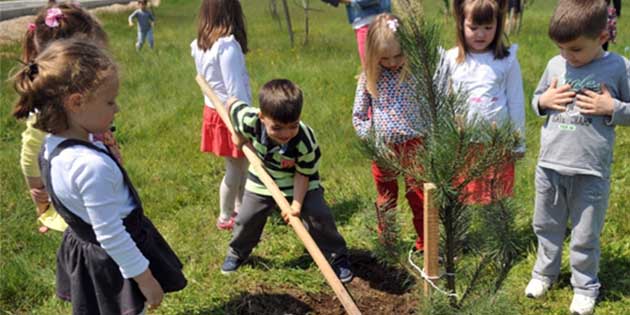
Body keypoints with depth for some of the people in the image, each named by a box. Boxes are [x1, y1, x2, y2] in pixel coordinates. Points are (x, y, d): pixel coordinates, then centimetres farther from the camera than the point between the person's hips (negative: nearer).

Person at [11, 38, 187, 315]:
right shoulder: (92, 166, -36)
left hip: (82, 249, 9)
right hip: (113, 263, -9)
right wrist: (145, 278, -19)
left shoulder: (53, 145, -6)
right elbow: (111, 235, -29)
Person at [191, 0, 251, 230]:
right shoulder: (228, 45, -22)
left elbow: (204, 78, 7)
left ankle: (240, 207, 34)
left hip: (213, 110, 8)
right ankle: (225, 217, 18)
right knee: (235, 168, 6)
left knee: (242, 164, 20)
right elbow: (235, 88, -22)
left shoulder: (199, 45, 3)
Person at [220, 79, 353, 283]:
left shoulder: (305, 141, -37)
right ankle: (237, 253, 38)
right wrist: (238, 135, -2)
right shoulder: (250, 121, -34)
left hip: (299, 181, -2)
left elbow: (303, 174, -23)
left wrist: (297, 204, -30)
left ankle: (337, 257, 10)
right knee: (247, 219, 9)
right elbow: (231, 104, -12)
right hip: (262, 179, 2)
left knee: (318, 216, -11)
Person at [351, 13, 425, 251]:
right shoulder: (369, 77, -3)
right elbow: (358, 114, 4)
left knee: (418, 196, 8)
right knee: (385, 199, 17)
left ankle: (424, 244, 25)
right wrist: (369, 136, -7)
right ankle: (385, 244, 34)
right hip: (383, 148, 3)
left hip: (414, 145, -2)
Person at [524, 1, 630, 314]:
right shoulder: (555, 65, 2)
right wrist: (543, 101, -6)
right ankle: (544, 272, 41)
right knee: (546, 226, 20)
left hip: (591, 171, -3)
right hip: (549, 165, 4)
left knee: (585, 236, 11)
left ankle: (585, 286, 32)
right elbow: (536, 100, 15)